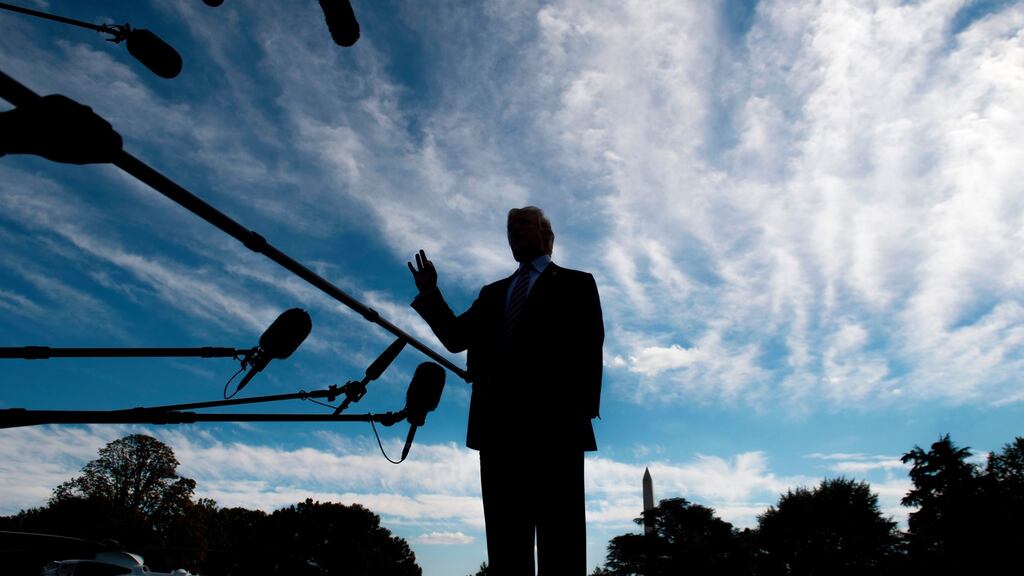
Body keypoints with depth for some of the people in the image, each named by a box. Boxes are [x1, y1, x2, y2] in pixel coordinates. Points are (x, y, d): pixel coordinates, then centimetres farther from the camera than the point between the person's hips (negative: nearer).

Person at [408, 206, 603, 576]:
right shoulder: (494, 293, 28)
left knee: (559, 533, -6)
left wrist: (584, 409, -10)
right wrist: (430, 294, 9)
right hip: (499, 423, 5)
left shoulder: (575, 284, 14)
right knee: (506, 535, 4)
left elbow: (589, 349, 3)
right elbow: (456, 337, 21)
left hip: (553, 421, -4)